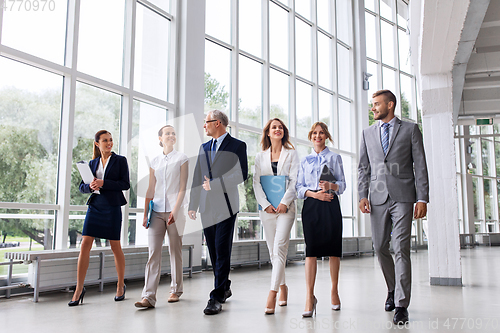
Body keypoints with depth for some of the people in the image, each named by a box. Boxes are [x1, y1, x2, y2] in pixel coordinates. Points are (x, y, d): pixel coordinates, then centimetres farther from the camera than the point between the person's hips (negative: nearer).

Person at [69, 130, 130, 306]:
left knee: (115, 247, 5)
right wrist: (90, 186, -10)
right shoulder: (92, 163, 13)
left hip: (112, 207, -3)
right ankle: (79, 289, 4)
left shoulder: (120, 160, 3)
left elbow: (125, 184, -6)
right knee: (85, 246, -4)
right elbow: (82, 187, 13)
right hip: (94, 207, 3)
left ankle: (121, 285, 21)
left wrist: (103, 183, -16)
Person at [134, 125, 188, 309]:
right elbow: (150, 189, 14)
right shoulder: (155, 161, 14)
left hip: (174, 210, -2)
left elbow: (182, 187, -3)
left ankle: (176, 290, 19)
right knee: (153, 252, -6)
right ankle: (148, 296, -9)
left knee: (175, 251, 5)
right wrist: (146, 213, 9)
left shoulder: (181, 158, 4)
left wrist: (175, 210, -14)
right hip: (157, 211, 3)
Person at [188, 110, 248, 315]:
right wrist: (193, 204, 12)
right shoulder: (204, 147, 17)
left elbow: (242, 175, -9)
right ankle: (225, 288, 25)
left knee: (222, 251, -7)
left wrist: (216, 184, -14)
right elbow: (197, 178, 17)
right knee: (213, 251, 10)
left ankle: (217, 298, -5)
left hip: (226, 204, -6)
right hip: (207, 206, 6)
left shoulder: (238, 145, 0)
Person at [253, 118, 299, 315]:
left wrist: (284, 203, -13)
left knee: (279, 248, -15)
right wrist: (265, 204, -7)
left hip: (285, 207, -3)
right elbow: (256, 183, 7)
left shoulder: (291, 154, 9)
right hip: (267, 208, 3)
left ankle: (272, 293, -18)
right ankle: (282, 286, 22)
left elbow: (294, 181, -1)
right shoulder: (260, 157, 14)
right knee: (273, 251, 6)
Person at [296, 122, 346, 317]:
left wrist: (331, 186, -16)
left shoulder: (334, 158, 11)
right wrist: (314, 193, -9)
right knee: (311, 250, -8)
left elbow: (342, 184, 6)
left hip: (330, 205, -1)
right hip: (311, 206, 1)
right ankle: (309, 297, -10)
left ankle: (334, 291, 15)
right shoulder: (305, 161, 16)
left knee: (333, 249, 1)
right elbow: (299, 187, 9)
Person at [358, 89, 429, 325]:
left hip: (403, 197, -3)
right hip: (378, 198, 3)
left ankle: (401, 305, 0)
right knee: (380, 248, 7)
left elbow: (420, 166, 2)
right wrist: (363, 195, 1)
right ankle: (393, 288, 31)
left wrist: (422, 198, -5)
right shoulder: (367, 133, 15)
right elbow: (363, 167, 13)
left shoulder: (410, 129, 6)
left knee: (401, 250, -6)